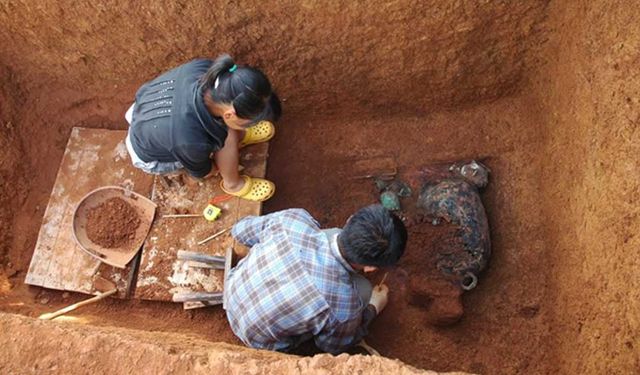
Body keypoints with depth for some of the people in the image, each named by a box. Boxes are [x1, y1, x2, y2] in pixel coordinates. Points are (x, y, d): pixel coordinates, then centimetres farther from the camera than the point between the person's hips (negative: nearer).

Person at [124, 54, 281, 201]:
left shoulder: (204, 68, -31)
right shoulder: (192, 143, -43)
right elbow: (201, 172, -17)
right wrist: (228, 161, 3)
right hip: (148, 157, -6)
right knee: (228, 139, -19)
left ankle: (240, 137, 25)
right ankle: (233, 183, 9)